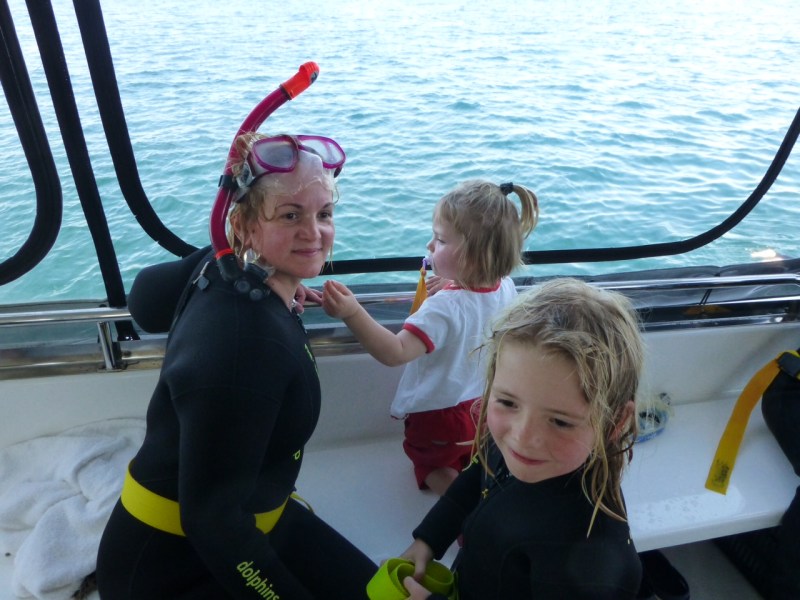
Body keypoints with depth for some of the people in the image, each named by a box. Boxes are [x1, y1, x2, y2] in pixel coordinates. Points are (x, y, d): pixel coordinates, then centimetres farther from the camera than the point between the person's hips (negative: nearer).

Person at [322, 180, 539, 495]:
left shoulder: (444, 308, -34)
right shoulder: (505, 288, -12)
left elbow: (395, 353, -42)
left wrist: (352, 313, -51)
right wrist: (448, 289, 2)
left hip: (440, 419, -7)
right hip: (487, 408, 7)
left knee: (430, 468, 21)